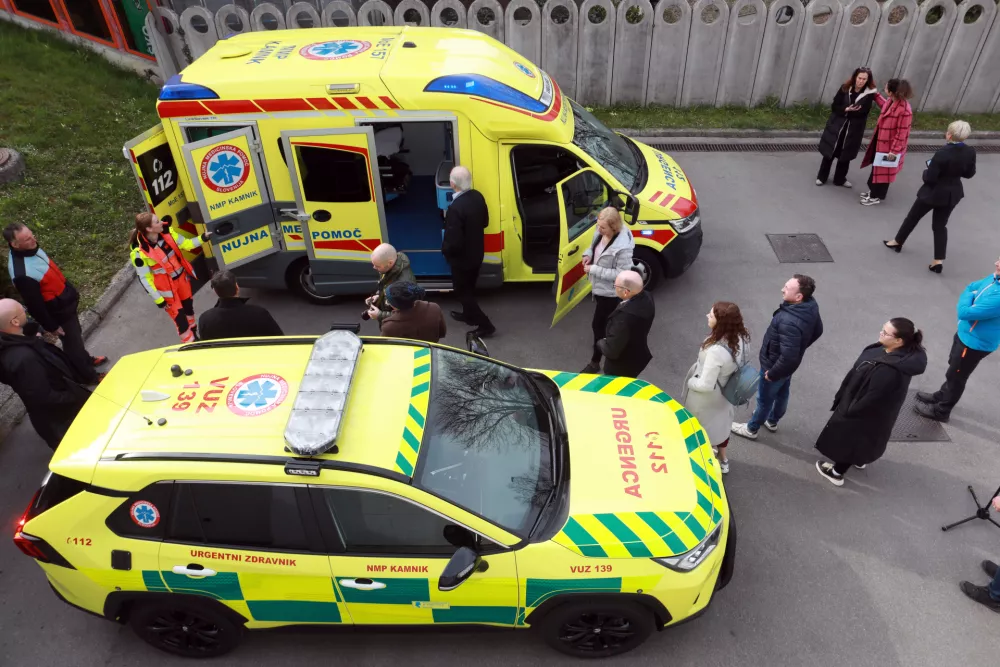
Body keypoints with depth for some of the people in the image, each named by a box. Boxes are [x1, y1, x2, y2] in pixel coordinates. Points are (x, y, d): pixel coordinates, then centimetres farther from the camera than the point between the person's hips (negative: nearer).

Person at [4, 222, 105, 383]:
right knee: (73, 344, 11)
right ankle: (89, 376, 31)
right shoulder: (21, 273, -34)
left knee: (77, 335, 28)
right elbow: (34, 305, -24)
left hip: (67, 302, 8)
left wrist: (72, 294, 19)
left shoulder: (32, 249, -7)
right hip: (58, 312, -8)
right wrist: (51, 326, -13)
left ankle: (87, 359, 52)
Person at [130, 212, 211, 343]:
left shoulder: (166, 232, -14)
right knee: (179, 315, 6)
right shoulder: (139, 252, -29)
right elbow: (144, 278, -19)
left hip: (181, 276, 6)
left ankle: (194, 333, 49)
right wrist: (157, 299, -15)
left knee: (188, 306, 25)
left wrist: (202, 238, -14)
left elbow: (185, 244, 1)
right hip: (165, 286, -6)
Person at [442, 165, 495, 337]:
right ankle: (469, 314, 47)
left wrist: (444, 250, -11)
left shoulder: (456, 207, -33)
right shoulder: (478, 196, -8)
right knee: (469, 288, 27)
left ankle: (485, 324, 15)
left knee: (462, 291, 11)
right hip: (476, 253, 8)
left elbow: (453, 241, -30)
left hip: (461, 257, -8)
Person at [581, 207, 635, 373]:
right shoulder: (600, 232, -9)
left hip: (610, 292, -8)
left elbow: (621, 274, -30)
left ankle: (595, 362, 21)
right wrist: (588, 254, -10)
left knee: (598, 325, 4)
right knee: (606, 323, 29)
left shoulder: (623, 247, -34)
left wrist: (594, 270, -28)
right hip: (599, 286, 8)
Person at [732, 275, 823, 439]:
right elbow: (817, 330, 4)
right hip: (789, 365, 8)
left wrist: (772, 373, -22)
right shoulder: (811, 305, -15)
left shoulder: (789, 322, -43)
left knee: (764, 399, 17)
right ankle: (772, 421, 55)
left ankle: (751, 429, 41)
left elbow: (789, 357, -39)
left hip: (775, 365, -8)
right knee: (782, 394, 30)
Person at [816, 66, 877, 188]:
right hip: (837, 125, 0)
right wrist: (847, 109, -21)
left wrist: (846, 111, -20)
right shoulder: (845, 88, -5)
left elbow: (862, 112, -13)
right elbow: (834, 106, -5)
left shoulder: (870, 94, -8)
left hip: (853, 129, 0)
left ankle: (840, 179, 27)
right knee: (829, 152, 6)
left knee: (845, 155, 11)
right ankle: (821, 177, 20)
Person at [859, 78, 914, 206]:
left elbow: (902, 133, -25)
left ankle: (876, 196, 19)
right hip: (881, 141, 9)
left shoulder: (904, 110, -29)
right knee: (877, 168, 22)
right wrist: (875, 94, 25)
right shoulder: (891, 101, -2)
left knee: (883, 171, 6)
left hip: (890, 146, -9)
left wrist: (894, 150, -22)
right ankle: (873, 190, 38)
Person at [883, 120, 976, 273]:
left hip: (934, 192, -5)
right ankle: (939, 260, 8)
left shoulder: (942, 154, -26)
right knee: (940, 225, 13)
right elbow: (969, 174, 4)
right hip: (953, 193, 5)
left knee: (913, 217, 18)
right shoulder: (971, 152, -9)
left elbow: (929, 178, -22)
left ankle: (897, 242, 37)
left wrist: (927, 169, -2)